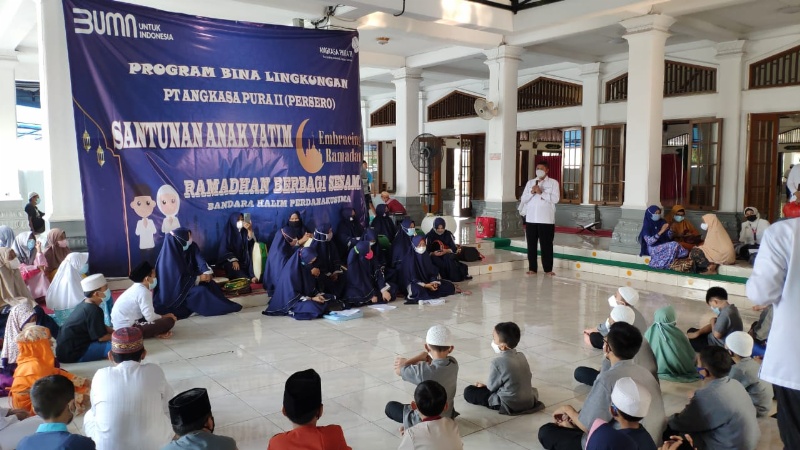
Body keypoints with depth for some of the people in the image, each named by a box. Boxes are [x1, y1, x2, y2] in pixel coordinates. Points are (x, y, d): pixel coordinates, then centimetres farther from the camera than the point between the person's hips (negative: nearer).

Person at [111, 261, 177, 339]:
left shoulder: (137, 288, 10)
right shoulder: (143, 292, -18)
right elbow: (150, 317, -17)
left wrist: (162, 316, 9)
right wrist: (164, 317, 0)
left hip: (120, 324, 10)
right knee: (169, 321, -16)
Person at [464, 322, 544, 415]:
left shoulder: (497, 363, -24)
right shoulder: (522, 356, -4)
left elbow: (491, 386, -13)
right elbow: (528, 376, 7)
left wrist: (484, 386, 11)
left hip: (510, 405, -6)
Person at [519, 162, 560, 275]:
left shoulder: (553, 183, 2)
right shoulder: (530, 182, 12)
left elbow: (556, 199, -9)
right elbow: (523, 199, 7)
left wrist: (541, 193, -15)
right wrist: (532, 192, -10)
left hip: (546, 219, -3)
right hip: (531, 218, 3)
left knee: (546, 245, 1)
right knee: (531, 244, 5)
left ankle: (548, 268, 9)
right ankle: (532, 268, 13)